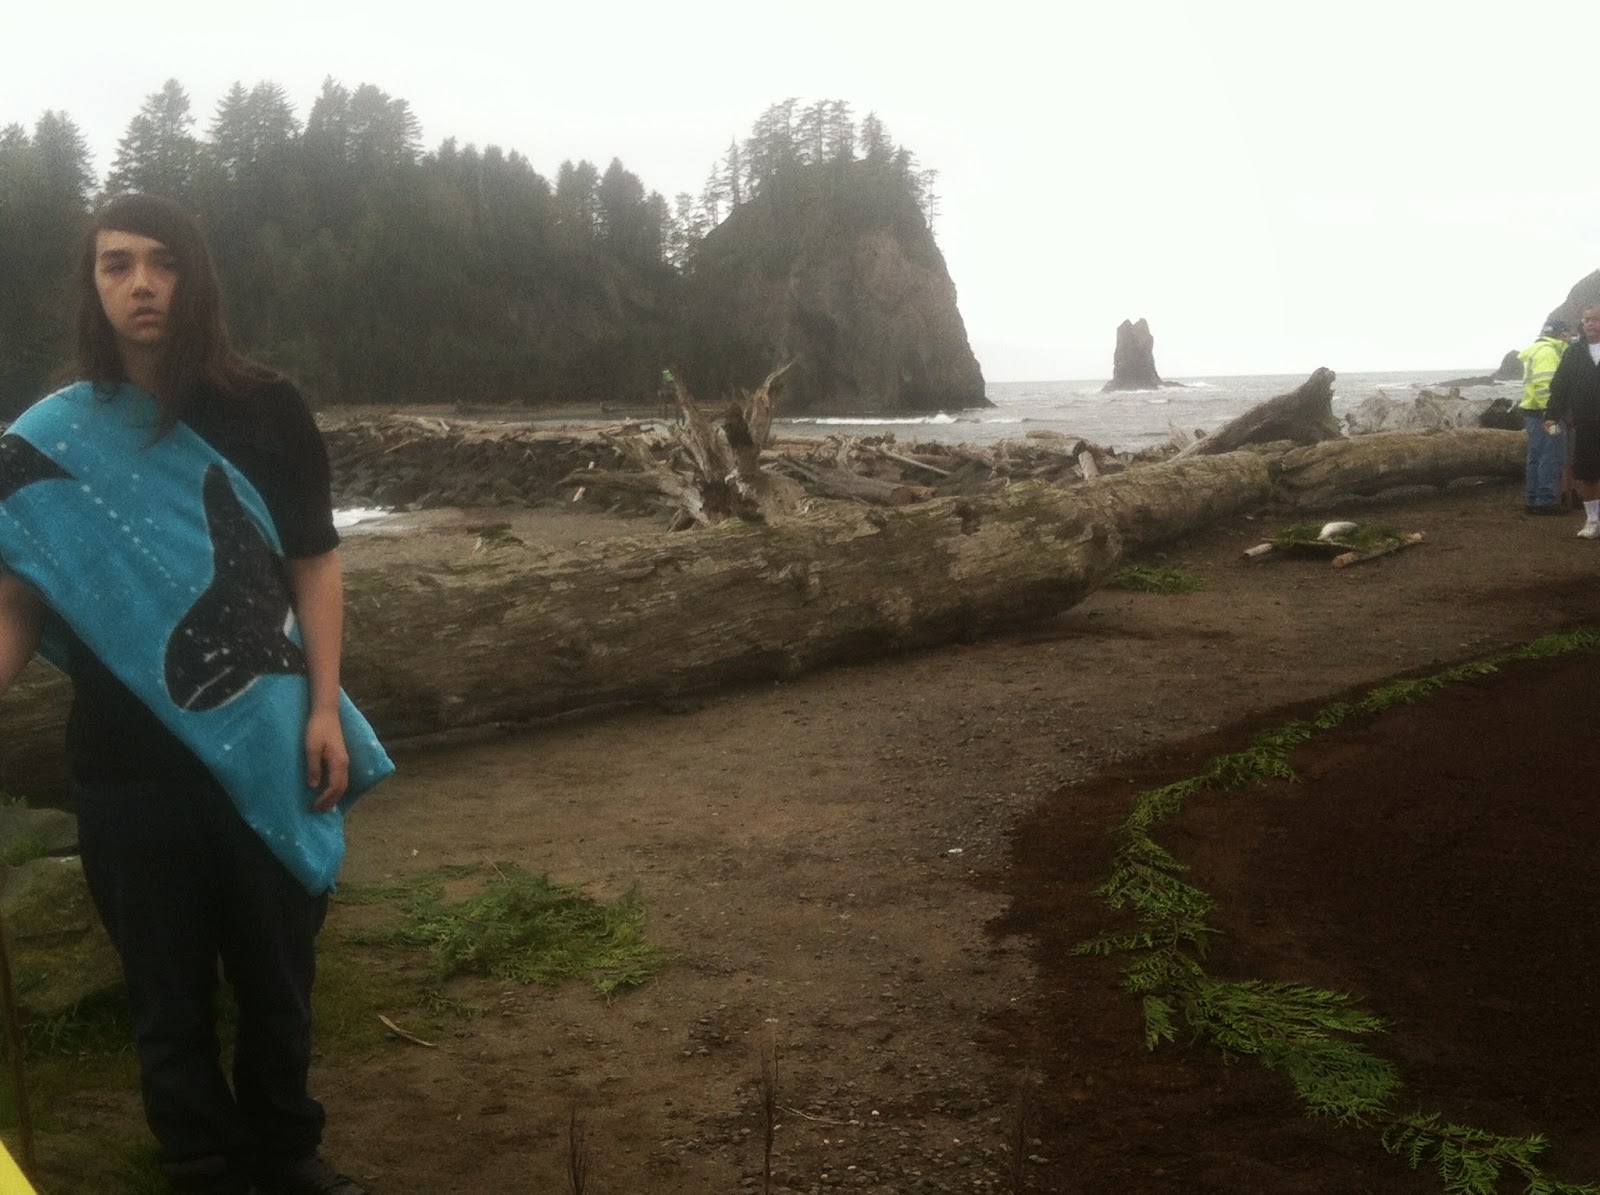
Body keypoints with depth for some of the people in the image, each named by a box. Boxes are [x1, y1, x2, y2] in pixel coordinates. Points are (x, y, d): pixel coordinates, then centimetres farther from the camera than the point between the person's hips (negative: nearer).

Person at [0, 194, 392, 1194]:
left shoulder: (264, 414, -1)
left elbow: (315, 565, 2)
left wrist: (323, 709, -6)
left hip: (270, 753, 1)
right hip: (131, 769, 0)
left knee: (278, 977, 16)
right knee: (171, 998, 12)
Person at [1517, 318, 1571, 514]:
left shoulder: (1538, 350, 19)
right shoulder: (1547, 351, -13)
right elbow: (1544, 385, -23)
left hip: (1534, 413, 10)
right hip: (1545, 414, -10)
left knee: (1537, 459, 12)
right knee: (1552, 459, -8)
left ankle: (1535, 501, 16)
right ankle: (1547, 501, -8)